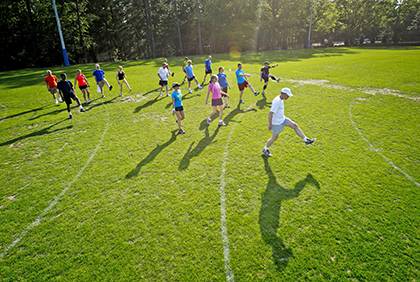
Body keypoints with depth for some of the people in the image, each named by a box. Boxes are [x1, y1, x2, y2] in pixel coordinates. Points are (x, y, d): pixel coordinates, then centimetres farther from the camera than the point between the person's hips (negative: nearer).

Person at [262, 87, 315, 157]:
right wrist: (270, 124, -23)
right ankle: (265, 149, 27)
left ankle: (306, 140, 12)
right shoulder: (277, 101, -28)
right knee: (274, 138, 5)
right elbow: (270, 113, -29)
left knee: (295, 125, 5)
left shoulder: (280, 99, 3)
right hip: (277, 123, -9)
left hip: (282, 119, 9)